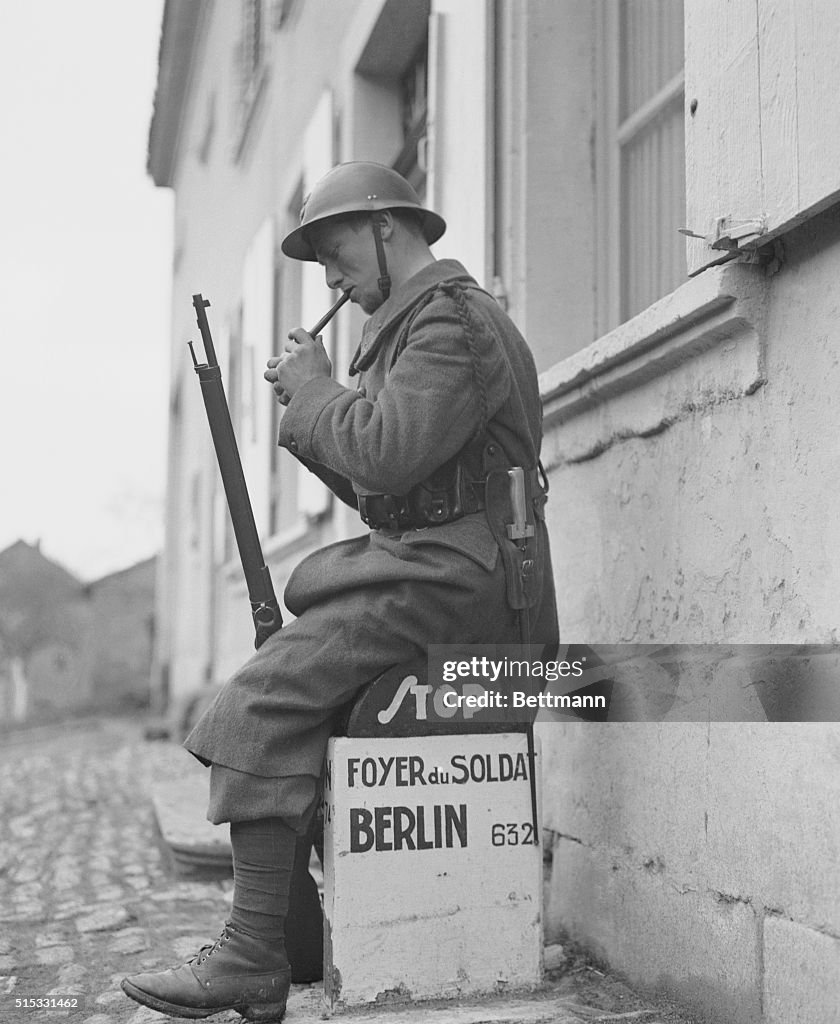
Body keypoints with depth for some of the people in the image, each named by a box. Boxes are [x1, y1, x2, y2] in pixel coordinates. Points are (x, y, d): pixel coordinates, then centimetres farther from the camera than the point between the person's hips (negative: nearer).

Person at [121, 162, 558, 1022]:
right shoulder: (415, 323, 25)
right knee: (282, 682, 11)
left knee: (265, 701, -19)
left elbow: (386, 456, -23)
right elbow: (378, 486, 22)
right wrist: (307, 406, 10)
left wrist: (314, 385, -6)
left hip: (454, 579, -11)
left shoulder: (453, 319, -9)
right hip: (423, 568, 11)